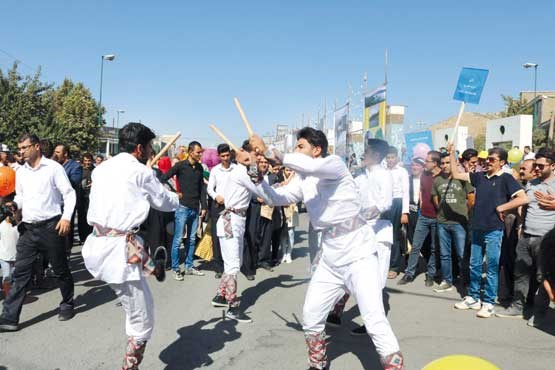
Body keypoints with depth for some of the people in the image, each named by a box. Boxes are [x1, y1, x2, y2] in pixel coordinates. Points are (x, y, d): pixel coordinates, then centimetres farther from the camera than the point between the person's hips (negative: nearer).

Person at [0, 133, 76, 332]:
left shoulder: (53, 167, -7)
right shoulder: (20, 172, 10)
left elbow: (69, 193, -7)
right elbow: (21, 195, 21)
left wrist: (66, 217, -16)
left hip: (51, 226, -5)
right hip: (29, 228, 5)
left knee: (60, 269, 9)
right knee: (20, 272, 2)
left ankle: (67, 305, 28)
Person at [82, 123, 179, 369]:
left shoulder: (102, 169, 11)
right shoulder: (140, 172, -7)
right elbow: (166, 202, 7)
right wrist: (178, 198, 30)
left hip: (96, 245, 8)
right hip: (119, 251, -7)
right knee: (142, 321, 6)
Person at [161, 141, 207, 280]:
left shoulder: (199, 167, 9)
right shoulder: (180, 165, -7)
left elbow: (202, 188, 11)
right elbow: (163, 179, -7)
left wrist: (203, 206, 7)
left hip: (195, 208, 6)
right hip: (183, 207, -5)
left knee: (192, 239, 12)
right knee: (178, 239, -2)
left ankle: (189, 267, 22)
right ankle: (175, 269, 9)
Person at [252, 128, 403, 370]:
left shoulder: (335, 163, -10)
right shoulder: (302, 179, 11)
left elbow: (311, 166, -31)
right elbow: (276, 198, 8)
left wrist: (268, 152, -26)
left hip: (358, 254, -7)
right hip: (330, 258, 7)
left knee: (375, 323, -12)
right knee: (310, 317, 13)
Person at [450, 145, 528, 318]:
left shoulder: (506, 179, -5)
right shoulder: (480, 176, 8)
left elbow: (523, 199, -14)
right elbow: (456, 174, 12)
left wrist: (501, 208, -12)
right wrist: (452, 154, 7)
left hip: (494, 230, -5)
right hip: (477, 228, 5)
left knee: (492, 267, 2)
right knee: (474, 265, 12)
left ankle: (489, 302, 12)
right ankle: (473, 298, 24)